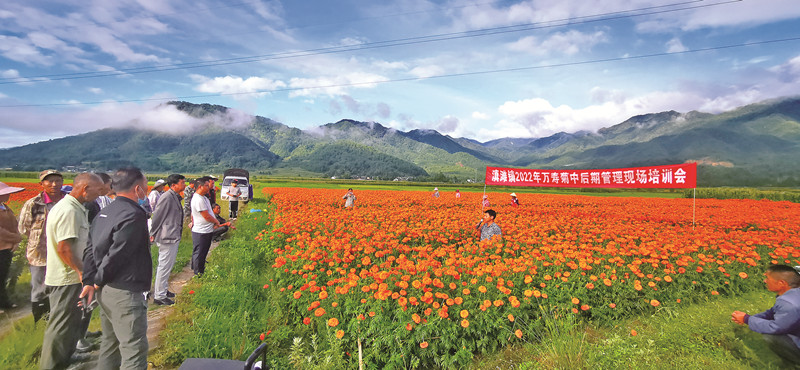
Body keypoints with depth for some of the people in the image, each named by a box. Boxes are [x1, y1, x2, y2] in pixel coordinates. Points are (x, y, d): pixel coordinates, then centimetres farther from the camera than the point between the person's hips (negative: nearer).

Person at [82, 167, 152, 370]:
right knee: (134, 349, -3)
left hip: (105, 291, 10)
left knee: (110, 344, 22)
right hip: (124, 293, -10)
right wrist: (98, 281, -5)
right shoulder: (133, 215, -19)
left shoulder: (105, 212, 11)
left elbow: (91, 249, 12)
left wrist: (89, 281, 10)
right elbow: (117, 253, -20)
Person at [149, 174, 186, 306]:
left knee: (168, 265, 21)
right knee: (164, 266, -1)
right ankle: (159, 296, 9)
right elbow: (157, 215, -17)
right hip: (167, 238, -10)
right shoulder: (167, 197, -19)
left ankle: (163, 290, 35)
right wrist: (153, 234, -10)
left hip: (173, 237, 10)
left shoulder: (175, 197, 11)